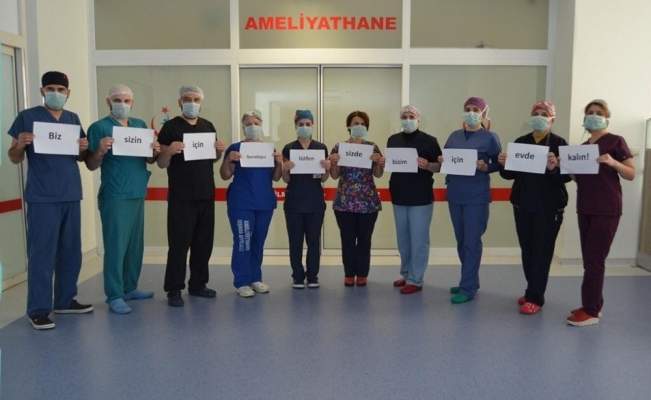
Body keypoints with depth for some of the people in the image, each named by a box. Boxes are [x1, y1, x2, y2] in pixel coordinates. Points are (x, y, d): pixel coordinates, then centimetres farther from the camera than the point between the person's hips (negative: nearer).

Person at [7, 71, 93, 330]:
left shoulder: (73, 119, 13)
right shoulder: (27, 117, -2)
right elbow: (15, 159, 1)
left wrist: (84, 148, -2)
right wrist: (20, 145, -20)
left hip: (71, 195, 5)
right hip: (42, 198, -5)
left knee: (71, 251, 11)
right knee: (42, 253, -3)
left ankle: (66, 300, 23)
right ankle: (38, 310, 6)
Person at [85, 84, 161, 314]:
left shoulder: (140, 125, 13)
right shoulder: (99, 127, -4)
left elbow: (149, 160, 17)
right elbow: (91, 165, -5)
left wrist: (155, 152, -5)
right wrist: (100, 151, -24)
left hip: (138, 194, 6)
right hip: (114, 196, -6)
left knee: (135, 244, 12)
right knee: (116, 245, -4)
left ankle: (130, 288, 25)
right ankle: (114, 296, 3)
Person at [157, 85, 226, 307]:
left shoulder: (208, 126, 12)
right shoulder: (170, 127, -4)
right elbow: (161, 164, -5)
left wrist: (220, 151, -3)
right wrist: (169, 151, -26)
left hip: (206, 194, 6)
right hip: (181, 197, -5)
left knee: (204, 242, 10)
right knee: (179, 243, -2)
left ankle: (198, 284, 23)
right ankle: (174, 290, 8)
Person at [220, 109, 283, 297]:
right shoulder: (235, 148, 0)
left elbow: (275, 177, 12)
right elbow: (225, 176, -2)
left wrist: (279, 162, -6)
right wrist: (228, 159, -19)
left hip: (265, 203, 4)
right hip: (241, 204, -4)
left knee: (259, 242, 9)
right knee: (243, 242, -8)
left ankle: (256, 278, 19)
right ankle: (242, 282, 0)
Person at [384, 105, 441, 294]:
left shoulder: (429, 141, -6)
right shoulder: (393, 140, 9)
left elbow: (440, 166, -6)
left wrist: (427, 165, -25)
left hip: (421, 198, -5)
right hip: (398, 196, 5)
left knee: (418, 240, 1)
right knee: (403, 239, 14)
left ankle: (415, 280, 9)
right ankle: (405, 274, 28)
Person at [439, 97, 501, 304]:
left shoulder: (490, 137, -2)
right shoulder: (454, 136, 12)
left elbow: (499, 164, 0)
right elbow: (445, 161, 16)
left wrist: (486, 167, -18)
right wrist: (441, 161, -5)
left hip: (477, 197, -5)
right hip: (454, 195, 6)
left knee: (472, 242, -3)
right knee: (461, 242, 12)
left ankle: (467, 288, 4)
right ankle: (471, 281, 26)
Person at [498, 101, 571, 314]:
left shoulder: (559, 143, -5)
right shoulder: (520, 142, 7)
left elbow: (567, 176, -11)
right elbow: (510, 174, 7)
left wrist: (554, 168, -30)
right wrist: (503, 164, -13)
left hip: (549, 206, -4)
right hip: (522, 204, 4)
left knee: (542, 251, 1)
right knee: (527, 249, 11)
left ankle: (535, 298, 7)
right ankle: (533, 291, 26)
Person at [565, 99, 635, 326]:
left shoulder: (616, 142, -3)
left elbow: (631, 174, -6)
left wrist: (613, 163, -23)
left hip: (607, 209, -7)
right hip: (584, 208, 7)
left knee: (594, 259, -6)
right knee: (589, 259, 9)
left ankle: (591, 311, 1)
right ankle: (593, 305, 19)